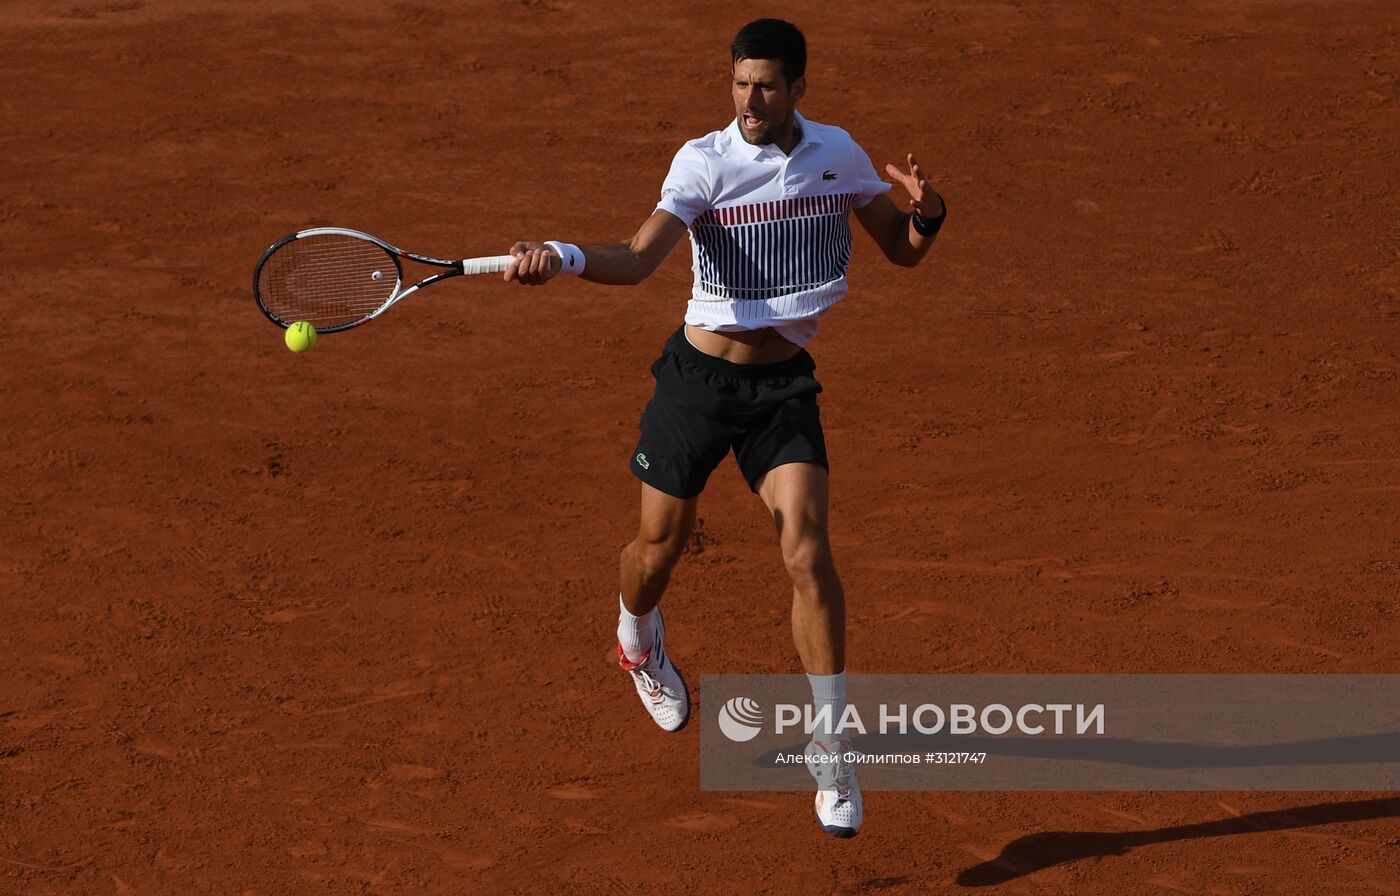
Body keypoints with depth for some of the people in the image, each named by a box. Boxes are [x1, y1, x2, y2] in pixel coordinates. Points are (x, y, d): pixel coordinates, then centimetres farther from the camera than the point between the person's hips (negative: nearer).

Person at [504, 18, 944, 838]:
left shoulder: (839, 155, -1)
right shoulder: (704, 162, -12)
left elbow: (903, 250, 10)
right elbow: (639, 260, -25)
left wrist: (927, 213, -14)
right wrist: (560, 257, -45)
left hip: (785, 385, 1)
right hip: (699, 377, -1)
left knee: (808, 550, -15)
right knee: (659, 548, 11)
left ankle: (831, 748, -8)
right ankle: (639, 637, 50)